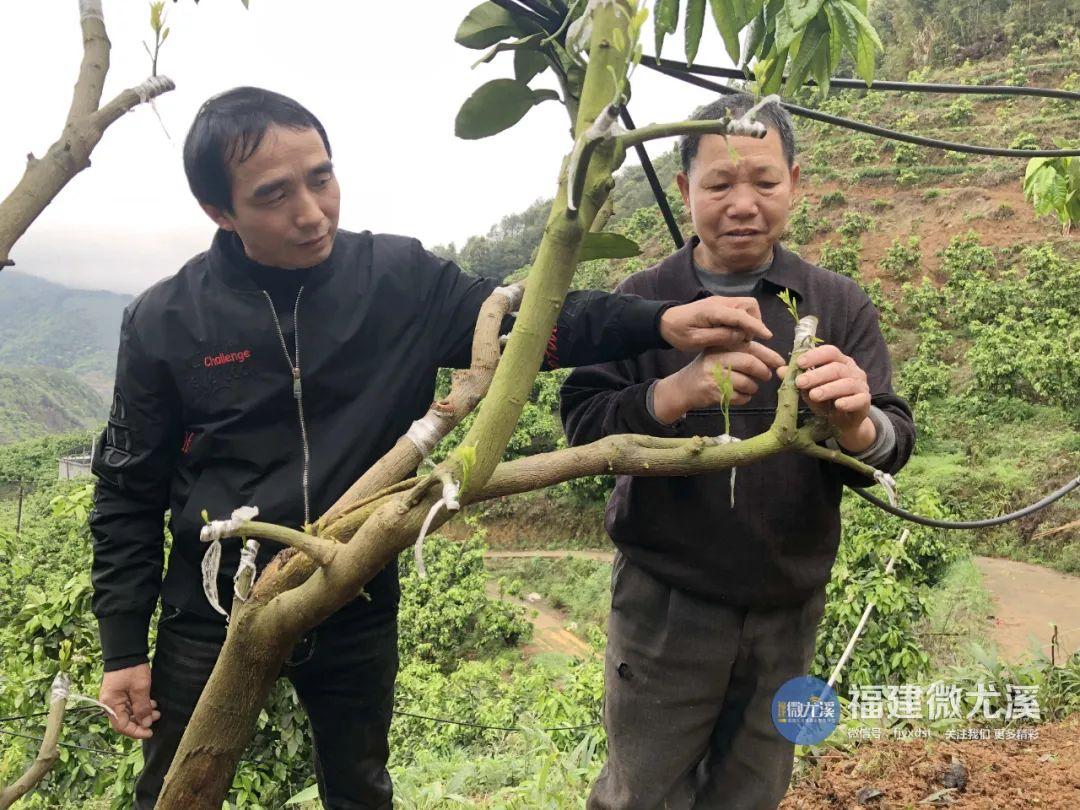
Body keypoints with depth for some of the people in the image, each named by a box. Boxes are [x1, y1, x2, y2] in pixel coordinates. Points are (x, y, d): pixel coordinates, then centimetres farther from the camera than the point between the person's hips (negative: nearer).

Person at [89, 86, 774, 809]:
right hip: (210, 623, 0)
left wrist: (659, 322, -23)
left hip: (359, 618, 1)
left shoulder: (401, 281, -9)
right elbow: (129, 494, -2)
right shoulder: (165, 322, -10)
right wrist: (123, 649, -1)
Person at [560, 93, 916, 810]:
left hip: (789, 610, 2)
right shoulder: (641, 299, -6)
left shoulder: (840, 305, -3)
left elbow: (893, 448, -9)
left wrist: (858, 425, -32)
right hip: (664, 605, -2)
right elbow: (583, 427, -14)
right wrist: (676, 392, -32)